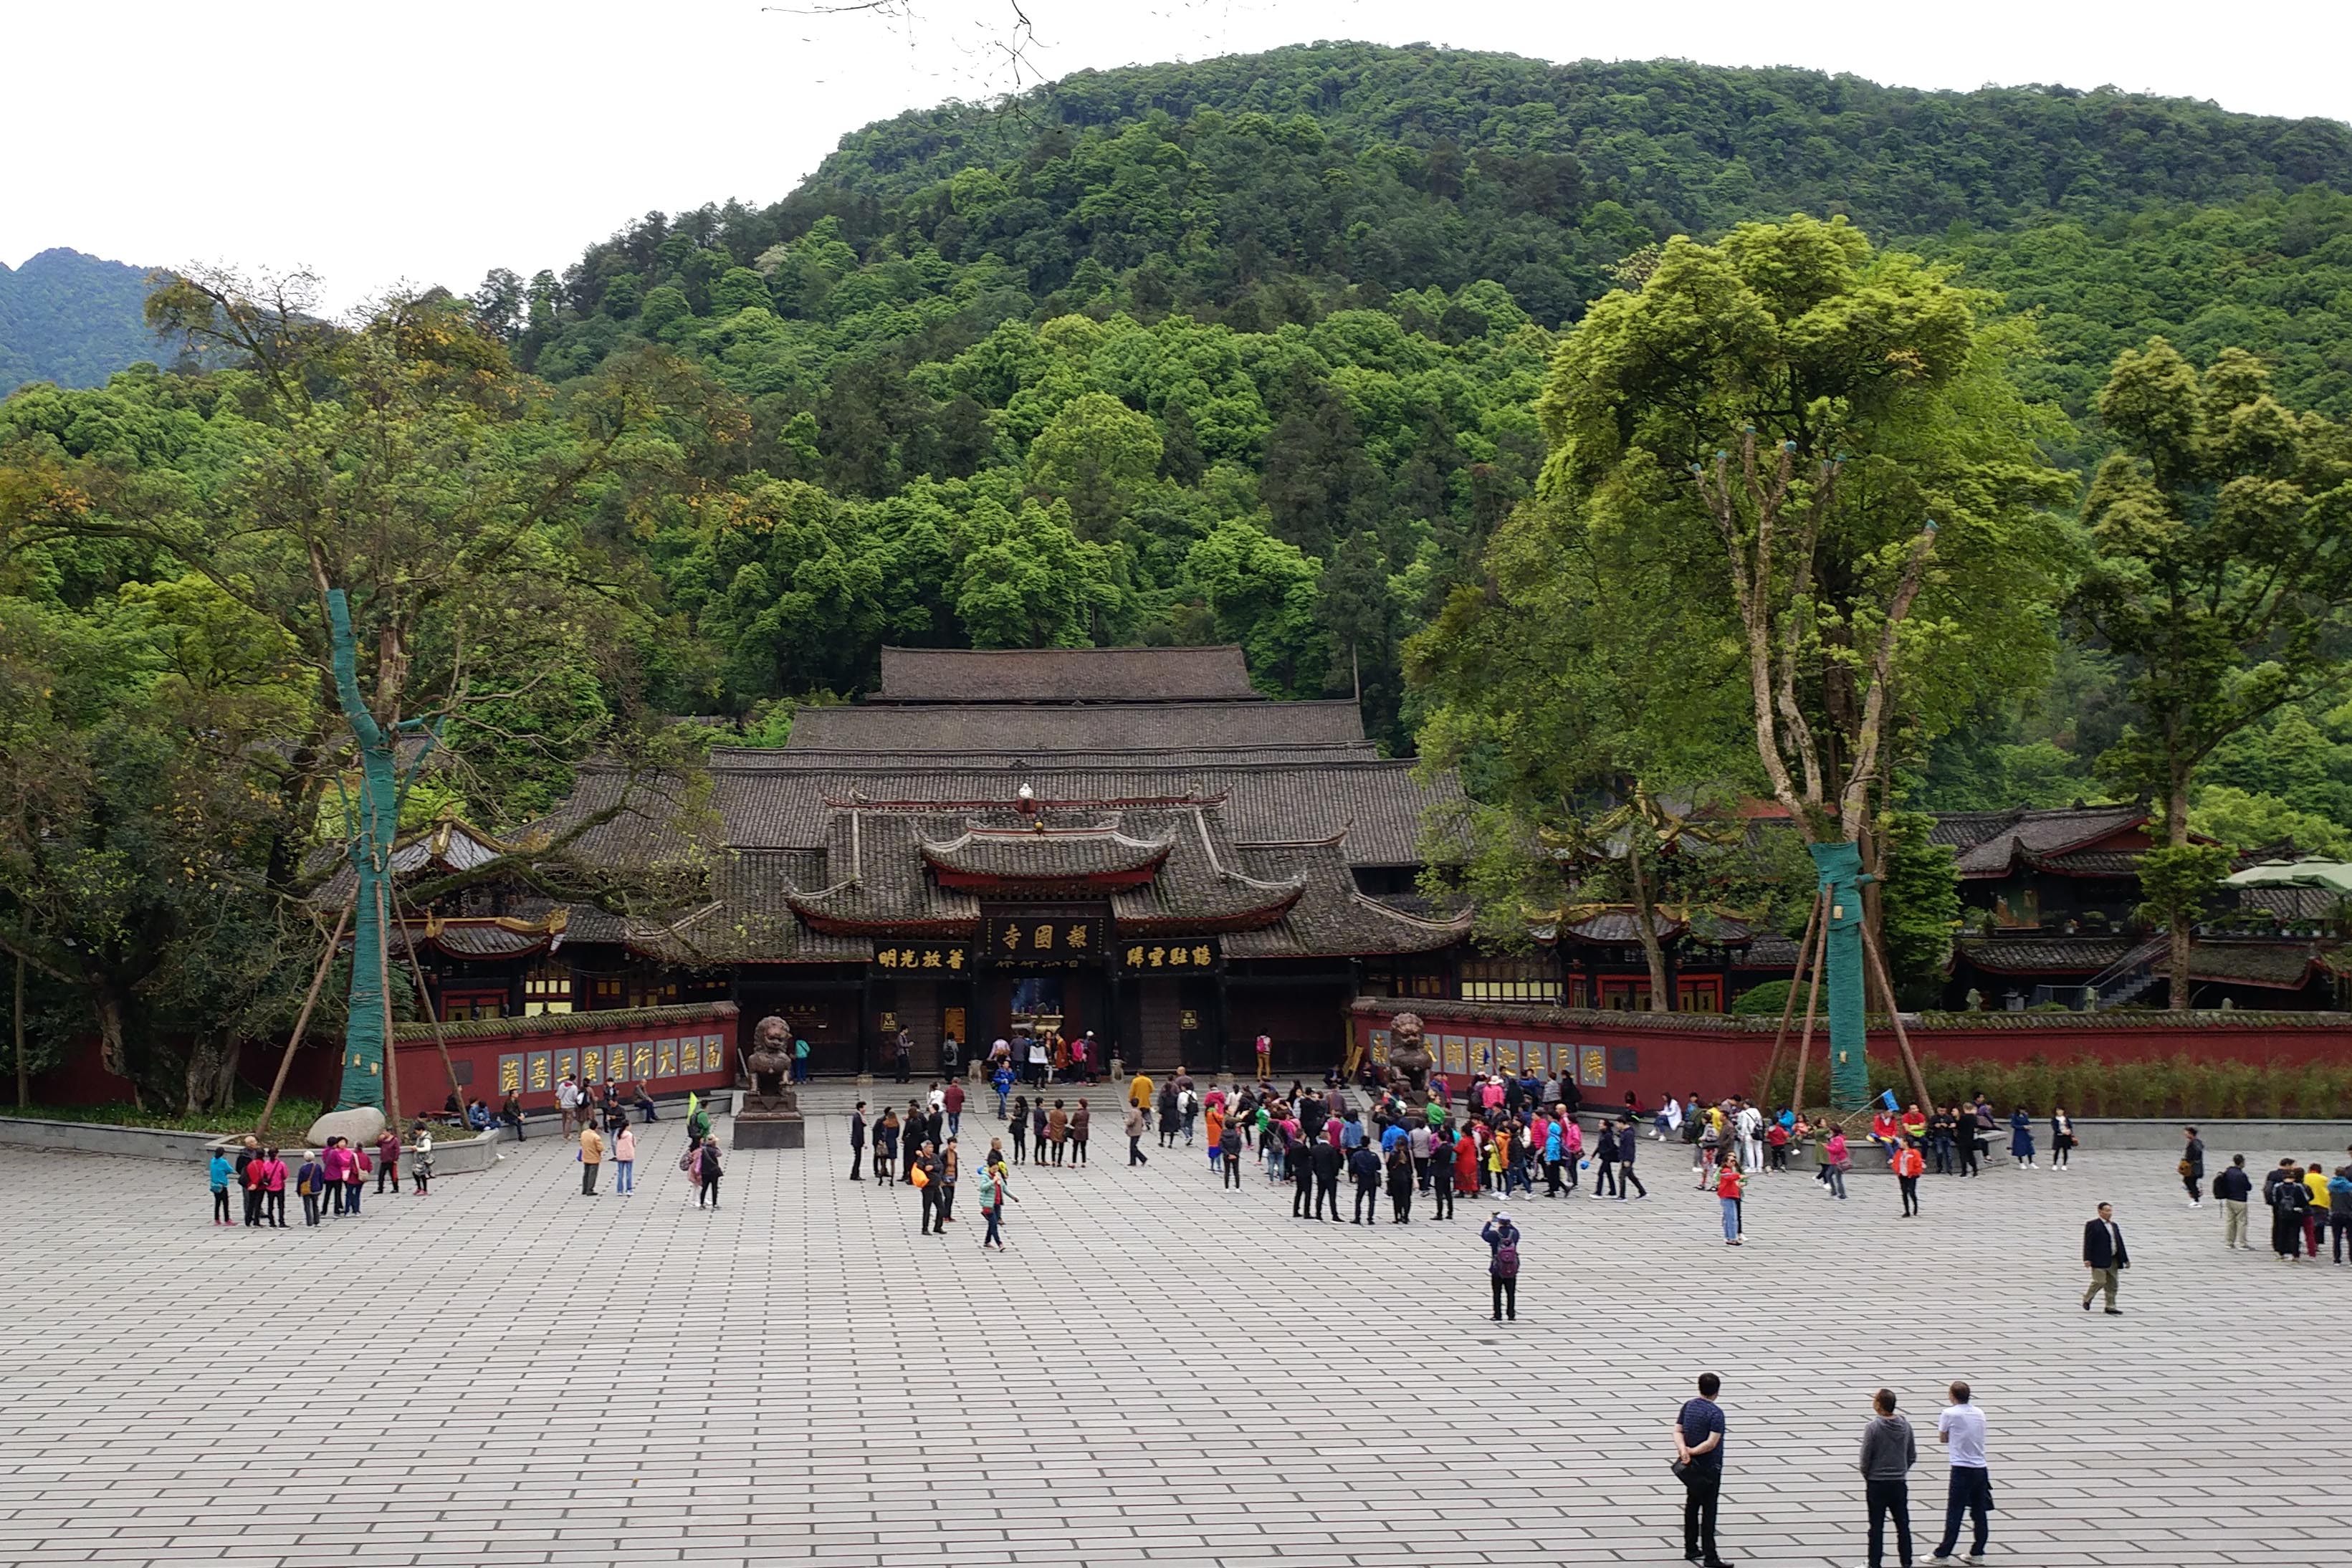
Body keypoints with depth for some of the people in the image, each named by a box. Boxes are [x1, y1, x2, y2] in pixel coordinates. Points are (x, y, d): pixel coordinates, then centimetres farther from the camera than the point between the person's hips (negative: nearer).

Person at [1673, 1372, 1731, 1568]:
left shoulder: (1688, 1406, 3)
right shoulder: (1716, 1413, -18)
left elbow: (1678, 1431, -2)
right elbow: (1712, 1443, -25)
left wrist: (1683, 1449, -17)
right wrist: (1692, 1452, -17)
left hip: (1691, 1468, 6)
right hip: (1710, 1468, -6)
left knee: (1692, 1506, 17)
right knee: (1709, 1511, -2)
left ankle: (1691, 1549, 24)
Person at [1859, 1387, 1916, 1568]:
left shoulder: (1873, 1427, -15)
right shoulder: (1906, 1426, 0)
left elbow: (1865, 1457, -11)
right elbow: (1912, 1456, 6)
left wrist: (1867, 1477, 5)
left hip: (1877, 1484, -4)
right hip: (1900, 1484, 4)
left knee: (1877, 1527, 3)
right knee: (1903, 1526, 11)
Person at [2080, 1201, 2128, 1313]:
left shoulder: (2114, 1226, 16)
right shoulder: (2092, 1225, -4)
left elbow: (2120, 1244, 18)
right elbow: (2088, 1243, -9)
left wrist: (2125, 1260, 15)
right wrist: (2087, 1259, -17)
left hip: (2113, 1260, 6)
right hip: (2099, 1260, -6)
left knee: (2112, 1285, 5)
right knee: (2100, 1282, -8)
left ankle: (2111, 1308, 11)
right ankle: (2087, 1298, 16)